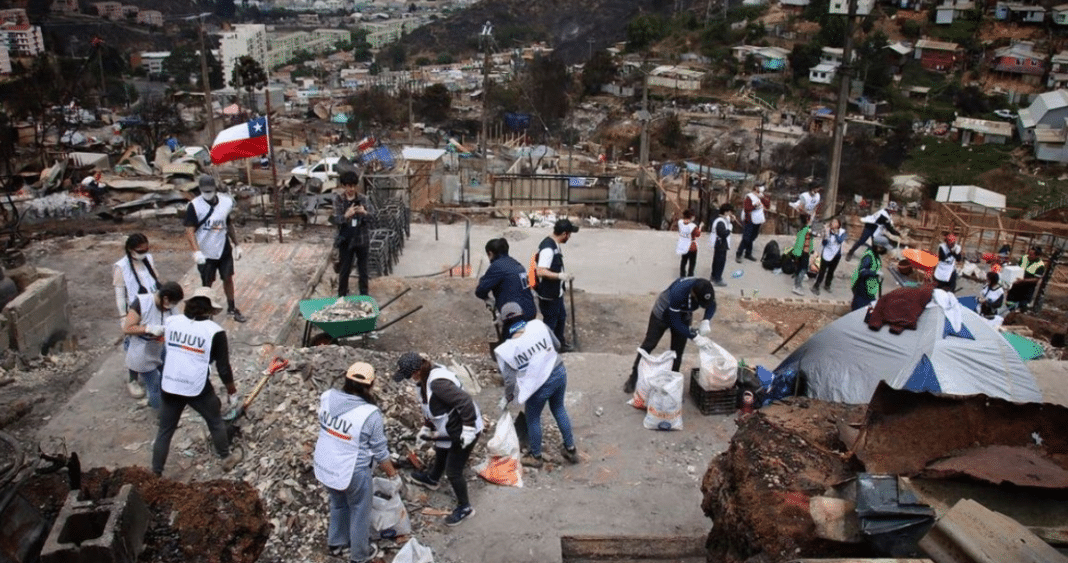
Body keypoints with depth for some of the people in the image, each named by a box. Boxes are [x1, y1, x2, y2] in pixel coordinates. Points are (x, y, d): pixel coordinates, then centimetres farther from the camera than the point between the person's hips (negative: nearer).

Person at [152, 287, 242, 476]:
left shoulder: (170, 321, -1)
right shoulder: (214, 331, -13)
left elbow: (166, 350, 15)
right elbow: (223, 365, -7)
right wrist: (230, 385, 10)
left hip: (169, 386, 4)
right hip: (198, 389, -3)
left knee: (165, 431, 18)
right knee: (216, 422, 21)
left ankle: (155, 474, 26)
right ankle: (227, 458, 37)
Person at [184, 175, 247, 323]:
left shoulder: (226, 202, -4)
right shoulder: (194, 206, -17)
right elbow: (190, 230, -19)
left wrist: (236, 245, 14)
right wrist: (196, 251, -31)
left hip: (224, 249, 4)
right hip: (206, 253, -3)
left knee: (228, 278, 14)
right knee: (207, 284, 8)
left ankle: (231, 308, 32)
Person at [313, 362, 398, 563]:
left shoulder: (327, 397, -13)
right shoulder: (370, 414, -27)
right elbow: (379, 451, -14)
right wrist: (391, 471, 3)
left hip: (325, 467, 6)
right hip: (353, 473, -6)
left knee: (338, 504, 31)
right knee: (359, 513, 20)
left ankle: (336, 543, 53)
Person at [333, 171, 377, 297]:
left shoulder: (364, 199, -5)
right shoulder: (338, 199, -6)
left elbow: (373, 218, -11)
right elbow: (336, 220, -12)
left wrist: (365, 213, -33)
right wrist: (346, 215, -33)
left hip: (362, 239, 1)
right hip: (346, 240, 0)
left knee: (363, 269, 10)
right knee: (345, 269, 8)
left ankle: (364, 295, 24)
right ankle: (341, 296, 24)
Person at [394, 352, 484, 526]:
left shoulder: (438, 383, -37)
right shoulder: (425, 378, -5)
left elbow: (465, 401, -37)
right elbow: (430, 407, 12)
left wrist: (468, 430, -31)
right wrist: (426, 427, 17)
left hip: (463, 431, -10)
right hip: (448, 428, 10)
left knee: (453, 471, 3)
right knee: (440, 454, 34)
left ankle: (464, 507, 26)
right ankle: (431, 479, 64)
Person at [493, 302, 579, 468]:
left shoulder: (507, 349, -16)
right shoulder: (538, 325, -10)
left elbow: (510, 380, -10)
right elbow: (557, 345, 3)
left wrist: (507, 398, 9)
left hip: (540, 385, -4)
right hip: (559, 373, 4)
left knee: (533, 418, 21)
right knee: (558, 409, 28)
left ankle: (536, 456, 40)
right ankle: (570, 449, 40)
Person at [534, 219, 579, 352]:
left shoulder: (554, 244, 5)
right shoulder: (548, 248, -28)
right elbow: (541, 271, -36)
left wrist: (564, 276, 20)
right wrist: (560, 275, -41)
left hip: (556, 292, 11)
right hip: (548, 295, -11)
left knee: (561, 317, 25)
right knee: (550, 322, 6)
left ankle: (560, 343, 43)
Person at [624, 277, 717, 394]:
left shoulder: (707, 290, -30)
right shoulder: (678, 292, -45)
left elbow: (711, 305, -6)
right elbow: (675, 322, -34)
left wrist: (706, 321, -26)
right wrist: (694, 336, -37)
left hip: (683, 317, 4)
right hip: (662, 314, -4)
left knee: (677, 351, 4)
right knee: (648, 345, 6)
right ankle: (633, 378, 21)